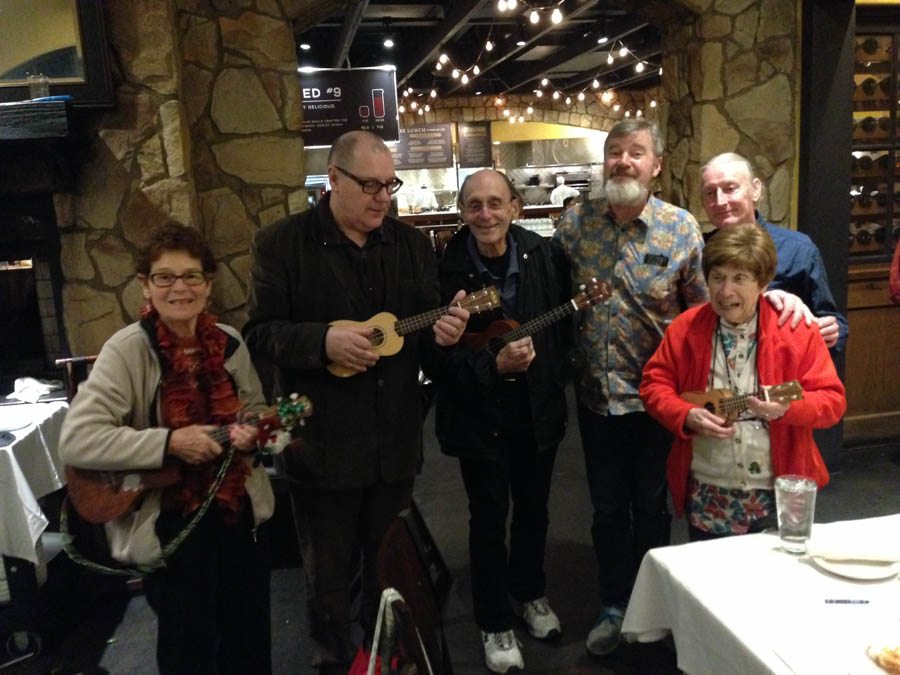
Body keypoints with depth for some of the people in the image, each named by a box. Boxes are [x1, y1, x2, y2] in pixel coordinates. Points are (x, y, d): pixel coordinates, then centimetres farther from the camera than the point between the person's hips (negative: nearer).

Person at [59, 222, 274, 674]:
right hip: (168, 519, -4)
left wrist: (252, 433, -11)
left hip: (237, 507, 5)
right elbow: (77, 441, -22)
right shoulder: (126, 350, -16)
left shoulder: (229, 344, -1)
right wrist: (171, 442, -26)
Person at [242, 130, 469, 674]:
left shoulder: (413, 244, 5)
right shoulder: (281, 244, -7)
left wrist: (441, 333, -15)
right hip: (323, 442, -3)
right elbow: (259, 333, -9)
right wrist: (323, 342, -24)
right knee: (329, 574, 13)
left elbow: (424, 330, 8)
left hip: (395, 439, 4)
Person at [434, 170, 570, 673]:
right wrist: (494, 365, -28)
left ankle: (530, 591, 45)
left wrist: (552, 380, -2)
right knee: (489, 518, 9)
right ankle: (495, 623, 29)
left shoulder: (541, 254, -6)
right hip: (480, 415, -3)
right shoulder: (448, 268, -16)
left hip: (539, 409, 3)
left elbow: (563, 321, 4)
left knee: (533, 509, 19)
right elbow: (442, 351, -15)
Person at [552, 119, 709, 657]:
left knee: (651, 505, 15)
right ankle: (615, 606, 34)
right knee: (607, 507, 15)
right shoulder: (576, 223, -3)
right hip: (597, 392, 2)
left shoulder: (682, 228, -8)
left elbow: (702, 311, -2)